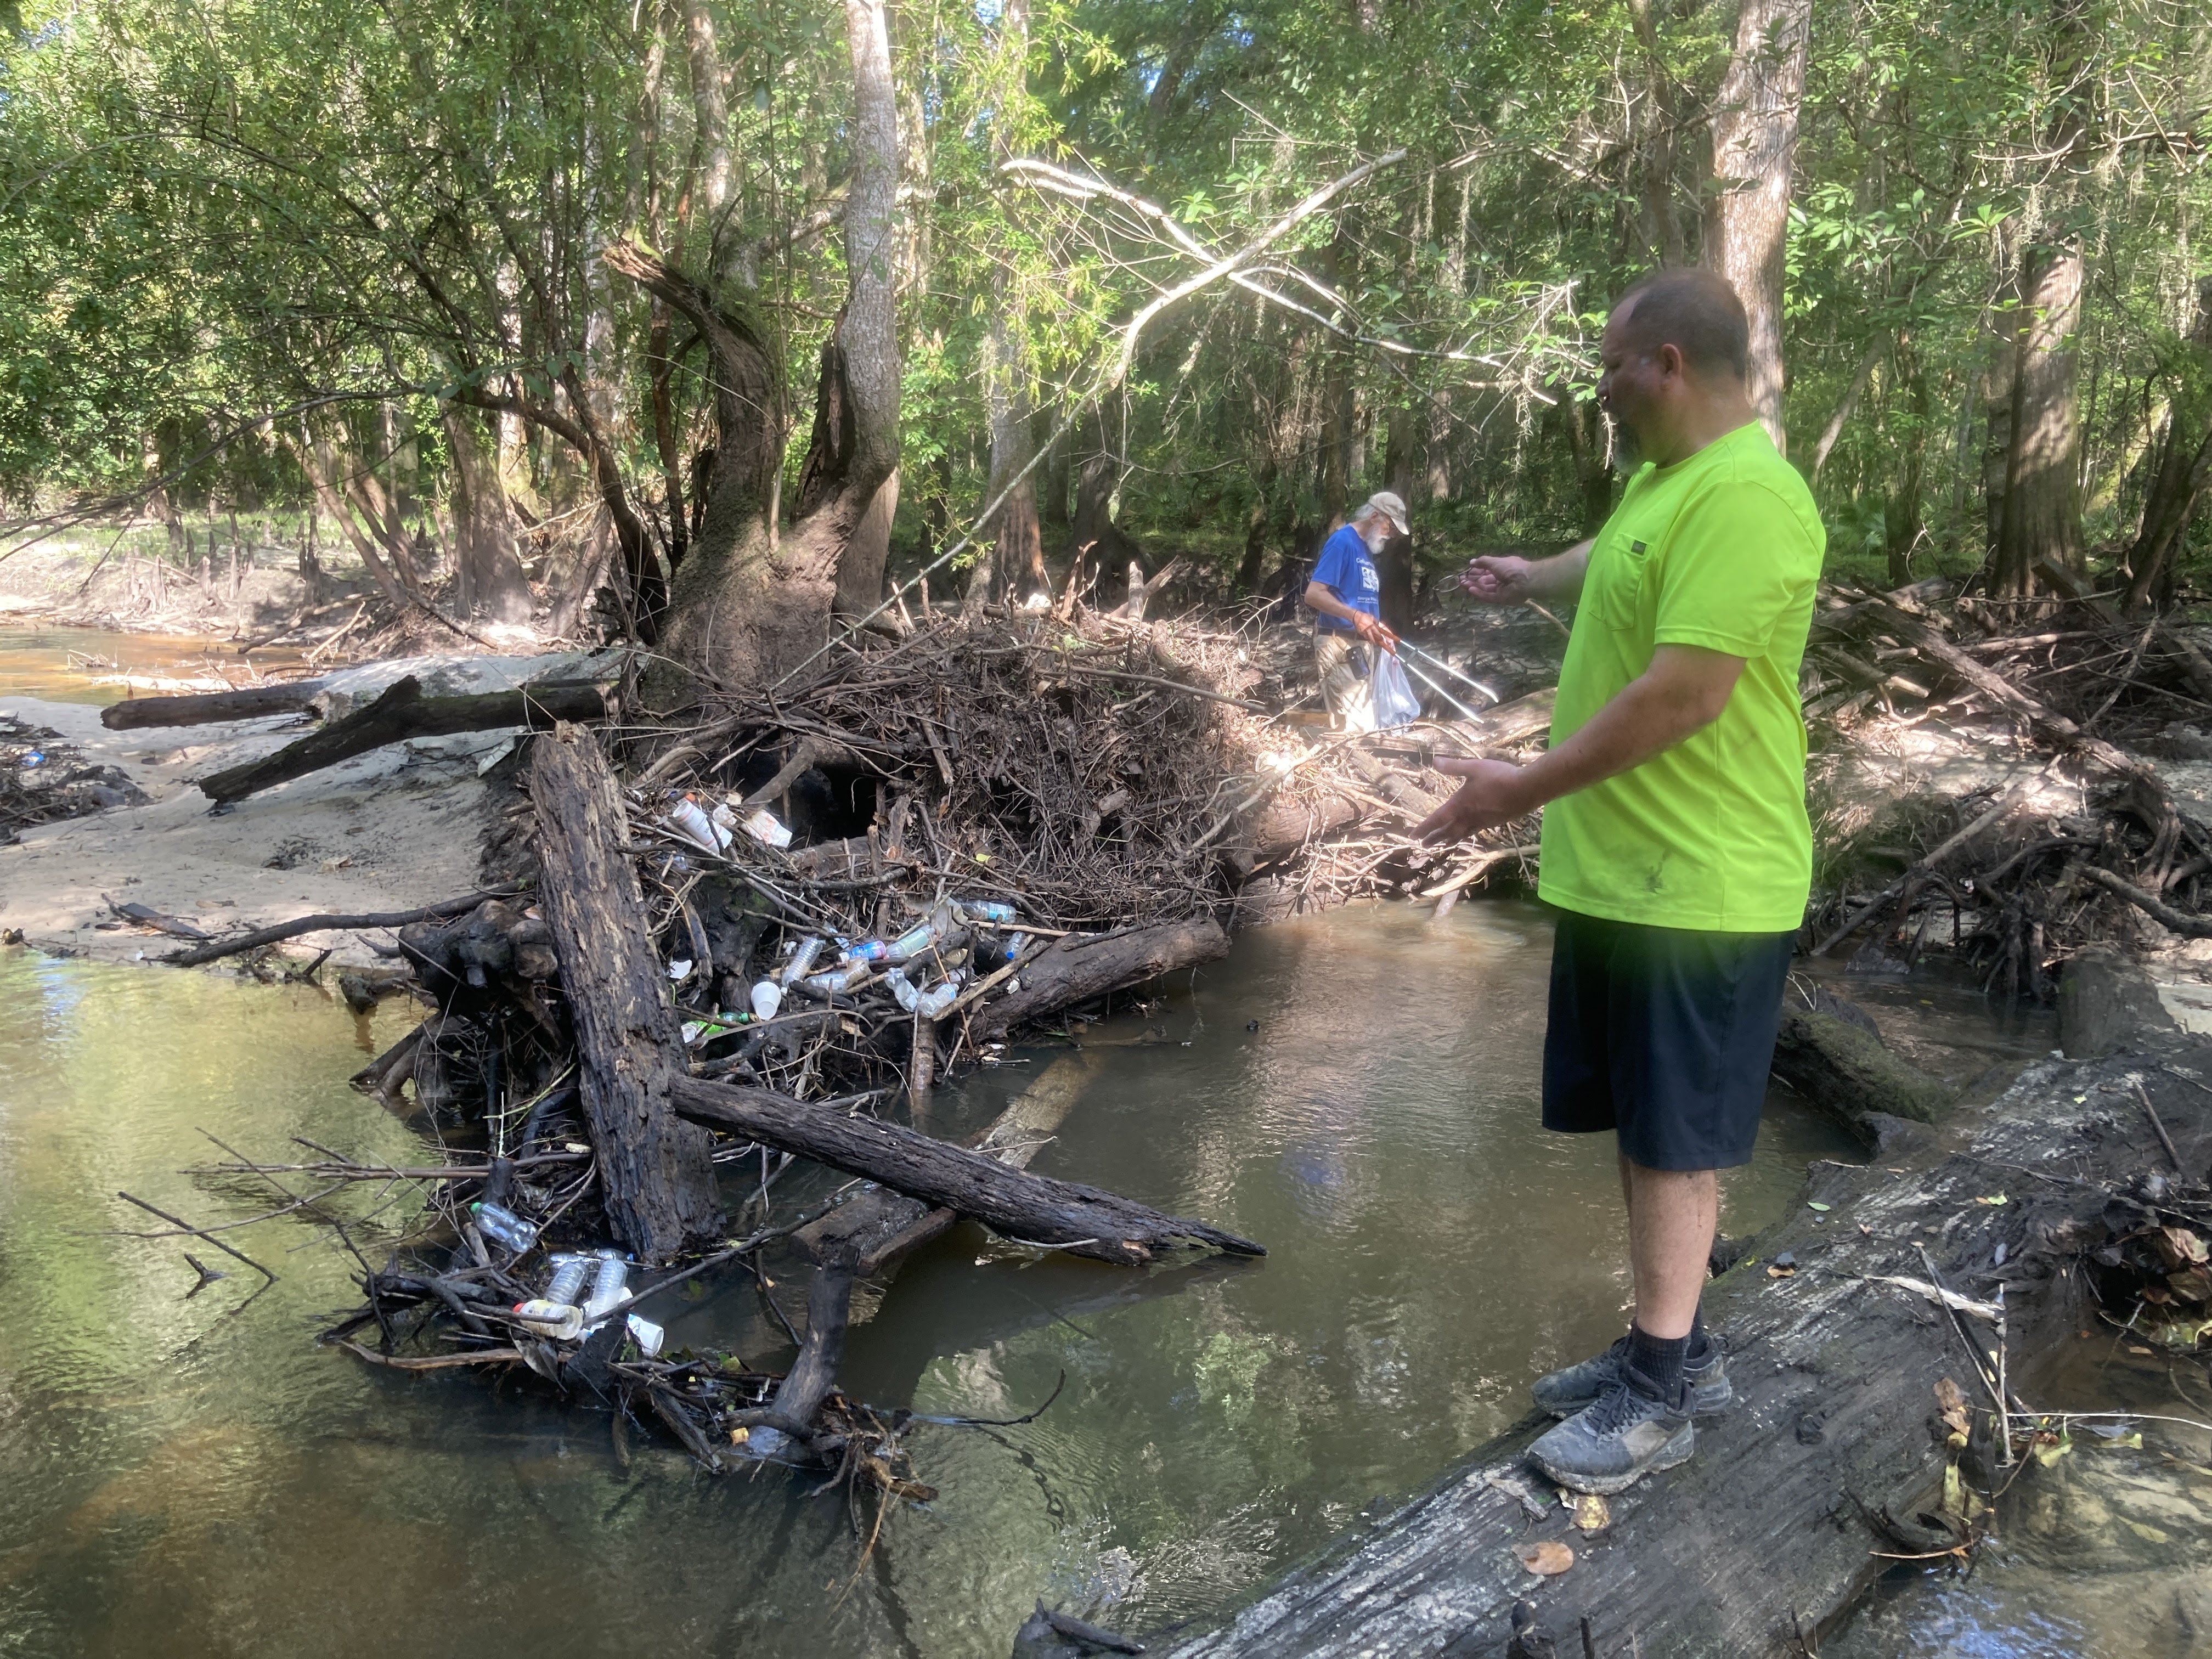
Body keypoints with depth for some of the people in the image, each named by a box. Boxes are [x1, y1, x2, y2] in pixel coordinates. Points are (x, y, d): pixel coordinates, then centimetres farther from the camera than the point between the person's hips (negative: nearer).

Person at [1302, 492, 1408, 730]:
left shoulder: (1366, 549, 17)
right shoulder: (1342, 542, -12)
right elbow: (1313, 594, -22)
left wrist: (1379, 628, 11)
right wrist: (1356, 616, -31)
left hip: (1362, 645, 10)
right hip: (1339, 646, -10)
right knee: (1358, 728, -14)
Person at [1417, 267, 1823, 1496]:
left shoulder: (1744, 498, -22)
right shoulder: (1664, 478, 11)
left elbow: (1684, 697, -28)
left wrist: (1525, 789, -19)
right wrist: (1527, 579, 51)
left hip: (1699, 886, -10)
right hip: (1618, 870, 10)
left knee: (1673, 1139, 1)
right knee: (1641, 1126, 16)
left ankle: (1662, 1396, 14)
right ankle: (1674, 1348, 30)